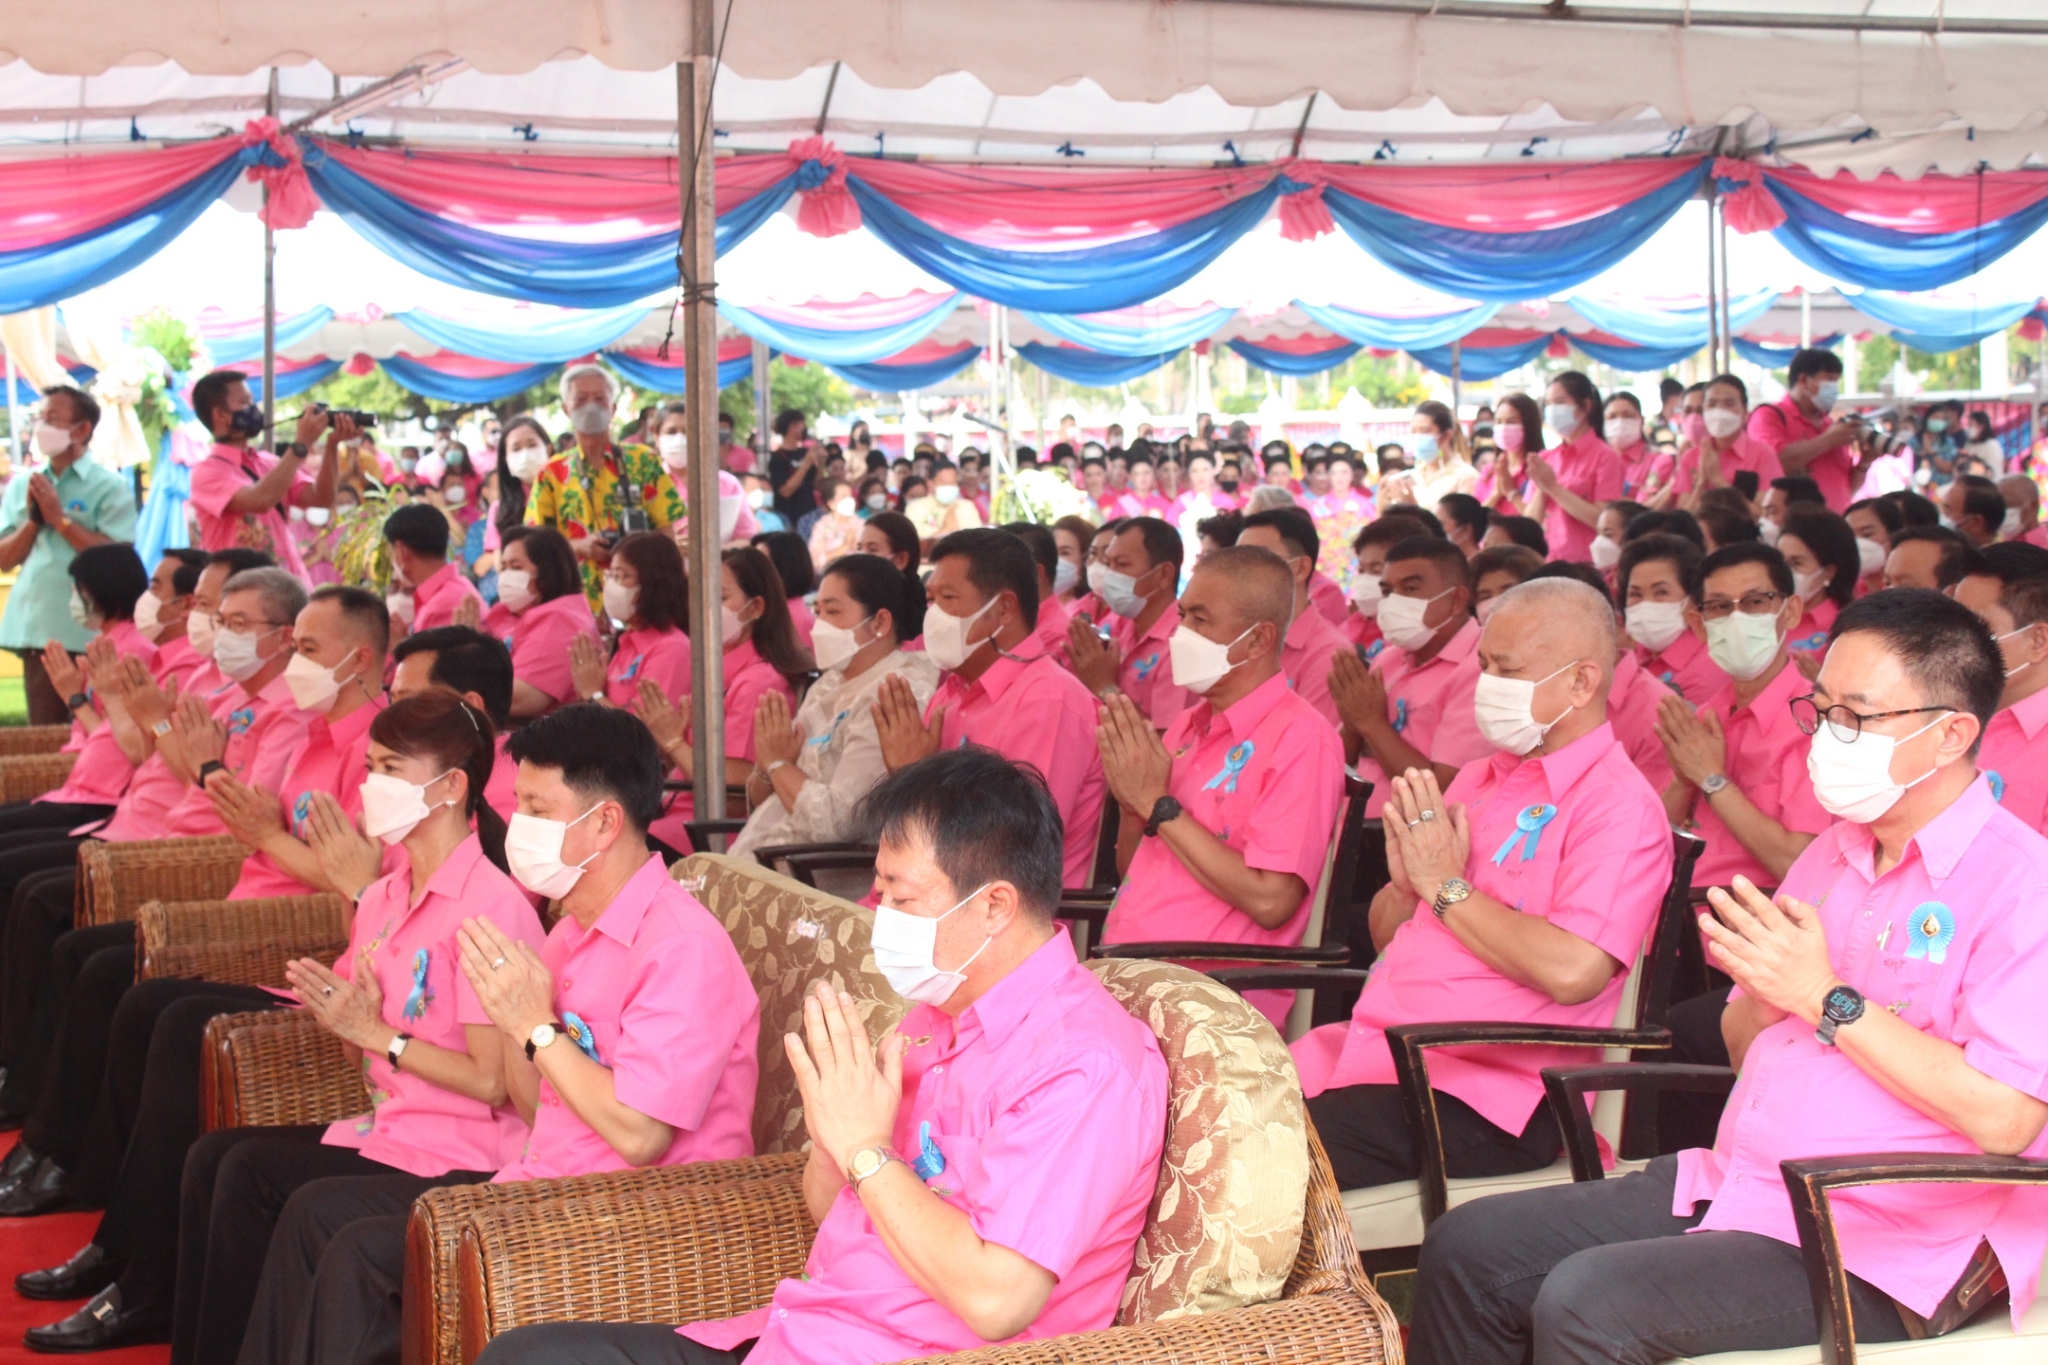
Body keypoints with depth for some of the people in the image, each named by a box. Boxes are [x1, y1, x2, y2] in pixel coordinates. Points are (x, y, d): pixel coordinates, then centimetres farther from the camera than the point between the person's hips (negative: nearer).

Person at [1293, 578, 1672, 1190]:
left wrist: (1447, 886, -9)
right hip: (1364, 1046, 8)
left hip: (1478, 1097, -8)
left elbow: (1573, 971, -21)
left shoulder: (1618, 805, -5)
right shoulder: (1479, 778, 20)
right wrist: (1404, 882, 1)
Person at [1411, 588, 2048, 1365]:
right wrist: (1763, 983, -4)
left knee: (1586, 1302, -26)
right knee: (1467, 1249, -2)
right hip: (1732, 1185, 8)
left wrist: (1826, 998, -18)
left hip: (1870, 1250, -8)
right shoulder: (1835, 851, 15)